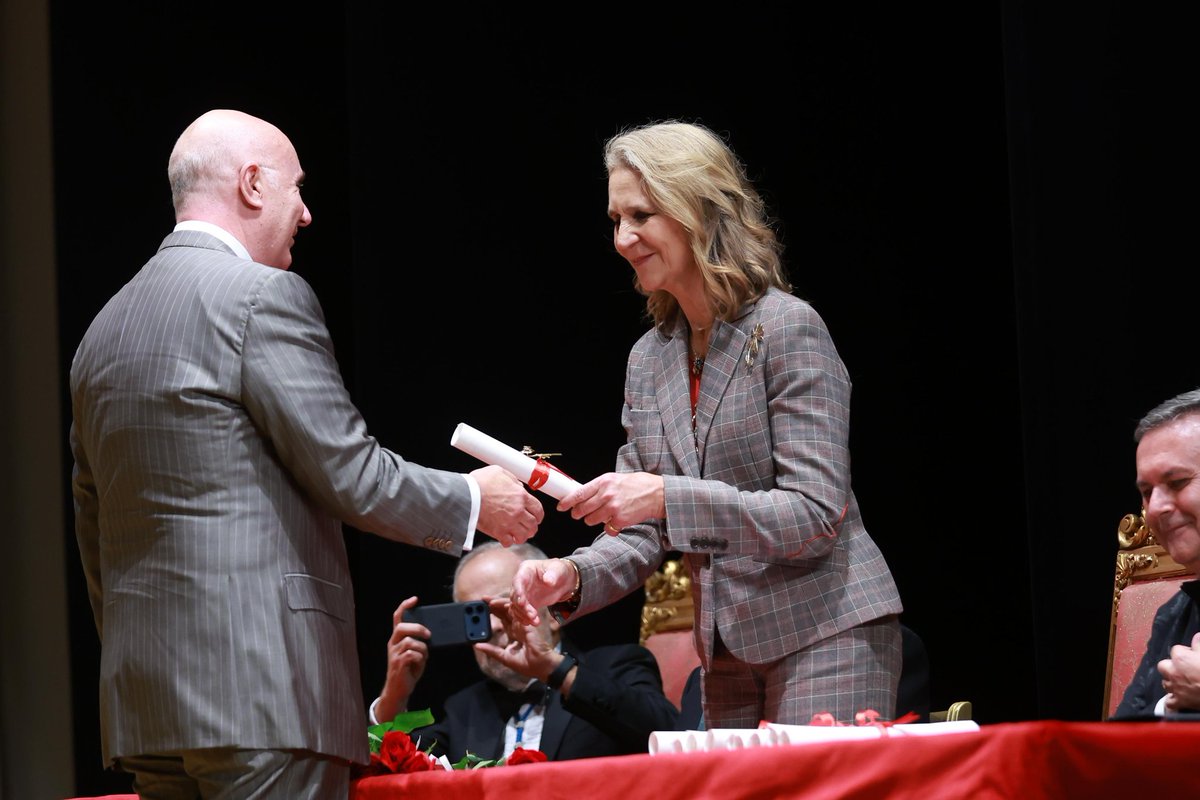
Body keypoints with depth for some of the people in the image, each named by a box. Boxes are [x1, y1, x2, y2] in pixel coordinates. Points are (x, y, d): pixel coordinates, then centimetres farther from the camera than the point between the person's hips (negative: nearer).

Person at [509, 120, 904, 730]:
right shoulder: (648, 360, 10)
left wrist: (668, 497, -28)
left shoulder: (788, 329, -11)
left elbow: (816, 516, -18)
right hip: (730, 651, 7)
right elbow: (643, 534, 11)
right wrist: (574, 576, -11)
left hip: (825, 631, -7)